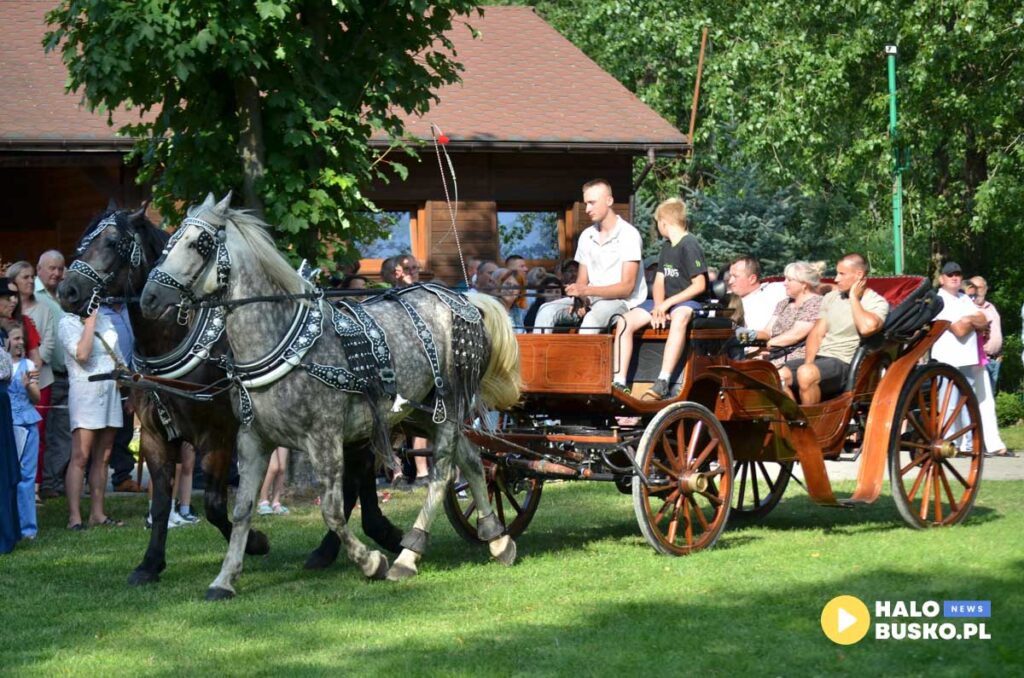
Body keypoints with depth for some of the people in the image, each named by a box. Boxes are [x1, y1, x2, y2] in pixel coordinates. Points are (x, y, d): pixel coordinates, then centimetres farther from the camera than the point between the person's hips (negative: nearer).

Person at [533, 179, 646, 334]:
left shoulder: (628, 235, -7)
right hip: (591, 300, 7)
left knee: (592, 319, -37)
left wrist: (587, 290, -24)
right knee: (547, 310, -16)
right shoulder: (586, 236, 13)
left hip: (621, 302, -6)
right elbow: (582, 281, 16)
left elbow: (626, 288, -14)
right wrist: (580, 300, -9)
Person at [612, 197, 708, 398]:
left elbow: (699, 285, -16)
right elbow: (659, 281, 14)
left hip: (688, 301, -8)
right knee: (625, 322, -13)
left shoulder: (689, 245, -10)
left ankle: (663, 382, -50)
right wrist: (658, 307, -6)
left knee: (679, 318, -43)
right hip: (665, 302, 8)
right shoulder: (667, 247, 16)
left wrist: (668, 303, -18)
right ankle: (619, 382, -18)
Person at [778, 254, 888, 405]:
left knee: (806, 373, -35)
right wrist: (808, 362, -5)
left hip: (844, 363, -7)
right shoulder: (831, 297, 18)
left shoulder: (877, 302, -1)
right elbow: (817, 333, 14)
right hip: (819, 357, 7)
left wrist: (854, 298, -9)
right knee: (779, 376, -19)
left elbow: (867, 327, -23)